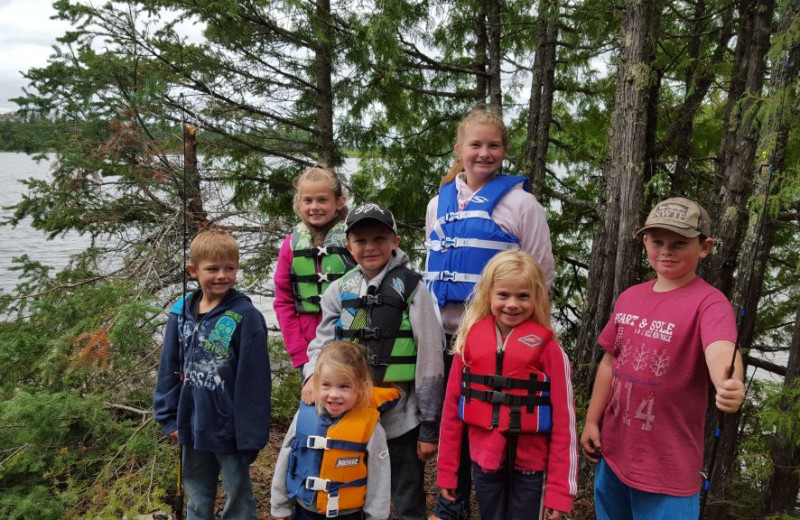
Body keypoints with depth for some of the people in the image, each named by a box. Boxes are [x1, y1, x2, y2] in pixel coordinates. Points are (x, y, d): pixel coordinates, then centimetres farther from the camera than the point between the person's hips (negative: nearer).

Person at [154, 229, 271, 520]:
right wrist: (169, 417, 4)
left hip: (229, 429, -5)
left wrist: (250, 434, -14)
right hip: (192, 427, 5)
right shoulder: (181, 313, -1)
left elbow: (253, 380, -15)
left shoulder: (245, 316, -15)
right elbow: (170, 369, 7)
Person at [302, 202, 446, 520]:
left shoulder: (411, 288, -9)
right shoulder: (340, 290, 3)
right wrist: (313, 375, -15)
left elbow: (430, 360, -8)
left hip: (401, 418, -4)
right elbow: (324, 339, 7)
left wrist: (429, 427, -8)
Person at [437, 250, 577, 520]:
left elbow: (564, 419, -9)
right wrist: (447, 470, 3)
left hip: (530, 465, -2)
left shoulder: (548, 348, -10)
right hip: (483, 460, 3)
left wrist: (560, 487, -9)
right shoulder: (469, 341, -3)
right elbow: (452, 407, 1)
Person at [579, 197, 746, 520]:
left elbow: (720, 351, -33)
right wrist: (591, 421, 10)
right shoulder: (629, 298, 4)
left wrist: (730, 385, -54)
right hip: (613, 452, 6)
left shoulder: (709, 303, -14)